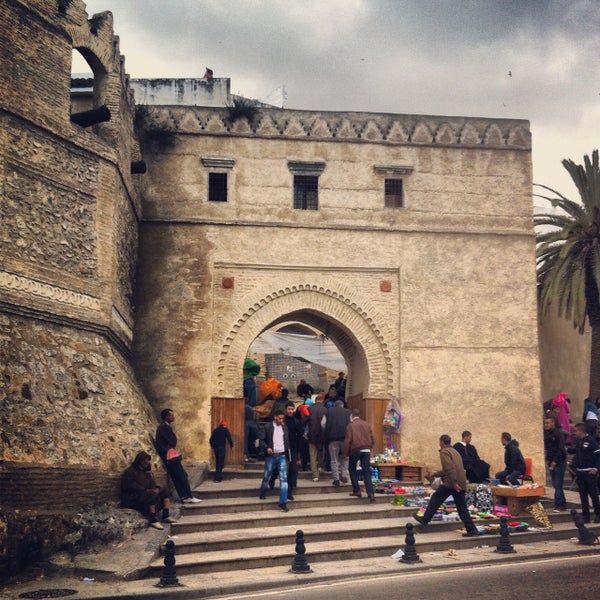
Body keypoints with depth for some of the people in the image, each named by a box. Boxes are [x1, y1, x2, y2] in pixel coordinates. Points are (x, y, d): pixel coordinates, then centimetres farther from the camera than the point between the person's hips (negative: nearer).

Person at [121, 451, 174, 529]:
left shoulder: (146, 471, 20)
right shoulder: (129, 472, -8)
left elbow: (151, 482, 17)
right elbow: (133, 487, -17)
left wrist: (156, 488, -6)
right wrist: (146, 490, -21)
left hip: (146, 493, 9)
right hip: (132, 498, -9)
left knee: (164, 492, -6)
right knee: (153, 495, -33)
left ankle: (165, 515, -18)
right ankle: (153, 520, -38)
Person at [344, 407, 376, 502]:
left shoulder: (350, 425, -2)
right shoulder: (366, 424, 11)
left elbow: (348, 440, -6)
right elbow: (372, 439, 11)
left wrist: (346, 453, 2)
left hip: (355, 450, -3)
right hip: (366, 450, 3)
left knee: (352, 469, 18)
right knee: (367, 472, 1)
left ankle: (356, 490, 11)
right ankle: (371, 493, -13)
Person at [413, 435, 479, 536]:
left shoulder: (444, 452, -5)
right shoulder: (455, 452, 24)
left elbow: (450, 468, -19)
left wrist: (454, 483, -24)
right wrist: (434, 474, 36)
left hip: (450, 483, -8)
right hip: (461, 484, 8)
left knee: (436, 499, 9)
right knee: (462, 508, 9)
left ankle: (425, 519, 16)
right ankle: (472, 530, 4)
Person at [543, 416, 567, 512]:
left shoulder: (559, 433, -12)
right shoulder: (546, 433, 10)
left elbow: (561, 449, -16)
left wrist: (555, 461, -17)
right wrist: (547, 459, 7)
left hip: (559, 462, -8)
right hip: (552, 463, 8)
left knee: (558, 485, -8)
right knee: (556, 485, 10)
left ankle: (558, 506, -6)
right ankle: (563, 505, 18)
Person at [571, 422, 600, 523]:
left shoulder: (591, 441, -11)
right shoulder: (578, 442, 12)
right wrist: (572, 465, 10)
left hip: (589, 473, -7)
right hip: (579, 472, 7)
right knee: (583, 495, 7)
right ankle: (585, 516, 12)